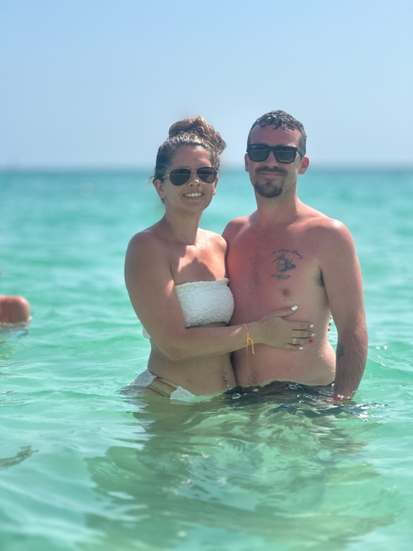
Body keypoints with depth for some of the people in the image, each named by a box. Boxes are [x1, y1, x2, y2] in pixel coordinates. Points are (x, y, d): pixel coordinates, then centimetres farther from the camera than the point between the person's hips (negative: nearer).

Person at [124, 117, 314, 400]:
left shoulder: (219, 246, 10)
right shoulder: (148, 246, -11)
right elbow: (175, 345, -18)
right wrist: (258, 332, -12)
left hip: (226, 399, 6)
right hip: (166, 403, -6)